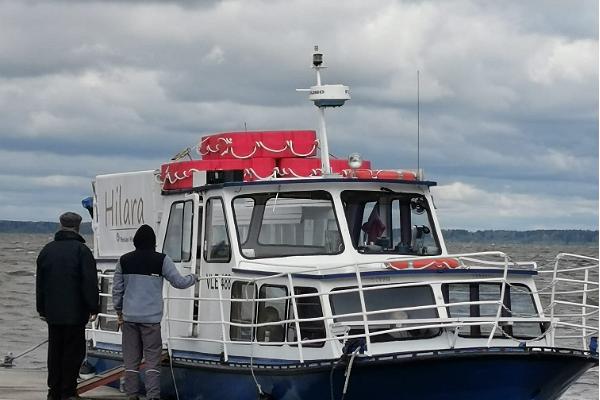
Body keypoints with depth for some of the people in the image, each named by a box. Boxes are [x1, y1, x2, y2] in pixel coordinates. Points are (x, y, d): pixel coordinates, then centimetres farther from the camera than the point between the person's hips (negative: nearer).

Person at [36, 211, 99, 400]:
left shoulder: (47, 250, 10)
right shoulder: (81, 250, -9)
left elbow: (39, 283, 15)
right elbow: (90, 283, -12)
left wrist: (41, 308, 21)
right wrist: (93, 308, -7)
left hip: (52, 312, 5)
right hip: (75, 313, -5)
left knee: (55, 351, 12)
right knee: (73, 351, 0)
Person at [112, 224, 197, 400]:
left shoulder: (124, 260, 5)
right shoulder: (162, 260, -5)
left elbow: (117, 289, 10)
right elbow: (179, 282, 3)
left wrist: (119, 311, 22)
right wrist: (193, 278, 24)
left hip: (129, 317, 3)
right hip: (151, 318, -3)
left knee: (131, 360, 7)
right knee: (152, 359, -1)